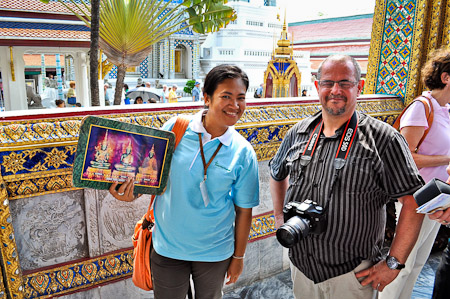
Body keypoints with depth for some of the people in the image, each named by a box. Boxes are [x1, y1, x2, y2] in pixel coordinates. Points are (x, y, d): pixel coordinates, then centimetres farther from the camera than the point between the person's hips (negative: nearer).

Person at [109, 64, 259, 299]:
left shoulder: (243, 153, -12)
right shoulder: (175, 128, -13)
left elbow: (244, 210, -4)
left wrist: (239, 256, 3)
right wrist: (131, 193, -21)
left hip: (215, 251, 0)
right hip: (167, 246, 0)